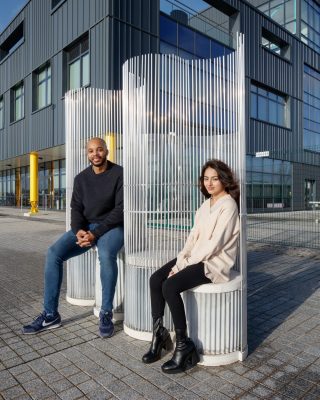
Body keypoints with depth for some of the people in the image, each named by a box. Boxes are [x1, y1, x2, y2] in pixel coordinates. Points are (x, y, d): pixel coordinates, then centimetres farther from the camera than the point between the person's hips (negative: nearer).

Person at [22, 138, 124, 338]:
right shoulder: (81, 178, 9)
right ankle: (50, 314, -6)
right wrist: (79, 230, -16)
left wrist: (96, 233, -21)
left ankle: (106, 314, -19)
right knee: (54, 253, -17)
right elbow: (76, 208, 6)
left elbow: (121, 209, -14)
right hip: (86, 227, 5)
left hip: (112, 226, -5)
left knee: (106, 254, -37)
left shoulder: (119, 173, -7)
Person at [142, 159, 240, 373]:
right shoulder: (206, 204, 13)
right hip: (197, 257, 8)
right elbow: (194, 236, 8)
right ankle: (158, 333, 5)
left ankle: (184, 345, -9)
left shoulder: (228, 205, -12)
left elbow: (214, 244, -19)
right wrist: (180, 261, -5)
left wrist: (186, 264, -16)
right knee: (155, 279, -7)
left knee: (170, 286, -25)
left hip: (214, 262, -8)